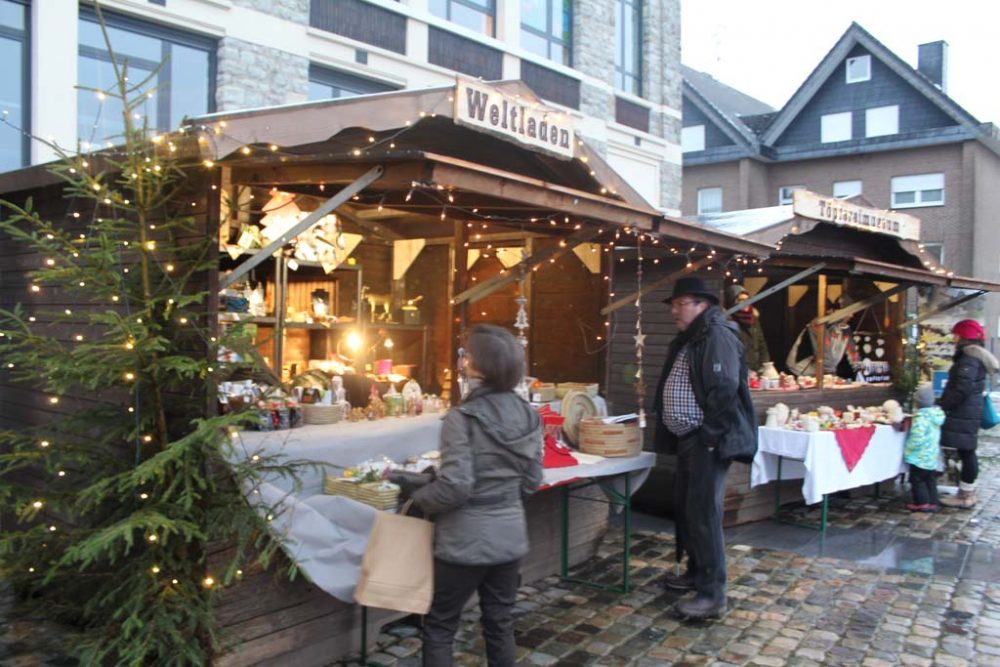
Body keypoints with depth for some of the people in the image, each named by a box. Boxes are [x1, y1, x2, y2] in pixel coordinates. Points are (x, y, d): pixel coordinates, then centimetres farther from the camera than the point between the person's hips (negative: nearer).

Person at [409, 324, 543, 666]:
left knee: (439, 626, 11)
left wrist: (417, 498, -6)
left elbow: (455, 486, -23)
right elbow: (531, 481, 7)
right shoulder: (528, 415, 1)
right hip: (510, 534, 6)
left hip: (466, 540, -6)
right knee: (500, 623, 18)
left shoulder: (463, 418, -19)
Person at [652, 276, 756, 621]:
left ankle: (712, 594, -2)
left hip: (707, 442, -11)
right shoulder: (687, 340, 17)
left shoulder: (717, 335, -14)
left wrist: (710, 438, -21)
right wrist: (677, 437, 17)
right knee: (684, 507, 18)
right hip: (688, 439, 11)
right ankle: (697, 572, 33)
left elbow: (724, 390, -22)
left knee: (703, 514, -9)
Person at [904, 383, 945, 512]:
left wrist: (907, 448, -15)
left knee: (917, 479, 4)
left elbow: (917, 438, -29)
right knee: (930, 480, 15)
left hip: (920, 457, -8)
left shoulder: (921, 418, -23)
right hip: (932, 456, 8)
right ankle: (932, 502, 20)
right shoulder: (936, 414, 4)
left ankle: (922, 503, 7)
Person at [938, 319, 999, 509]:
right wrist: (943, 402, 18)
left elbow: (962, 388, -22)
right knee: (966, 452, 13)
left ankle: (966, 496, -1)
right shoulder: (974, 355, 17)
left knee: (966, 452, -5)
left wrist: (942, 404, -15)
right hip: (968, 412, 10)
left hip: (964, 413, -10)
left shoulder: (969, 357, -15)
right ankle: (966, 492, 19)